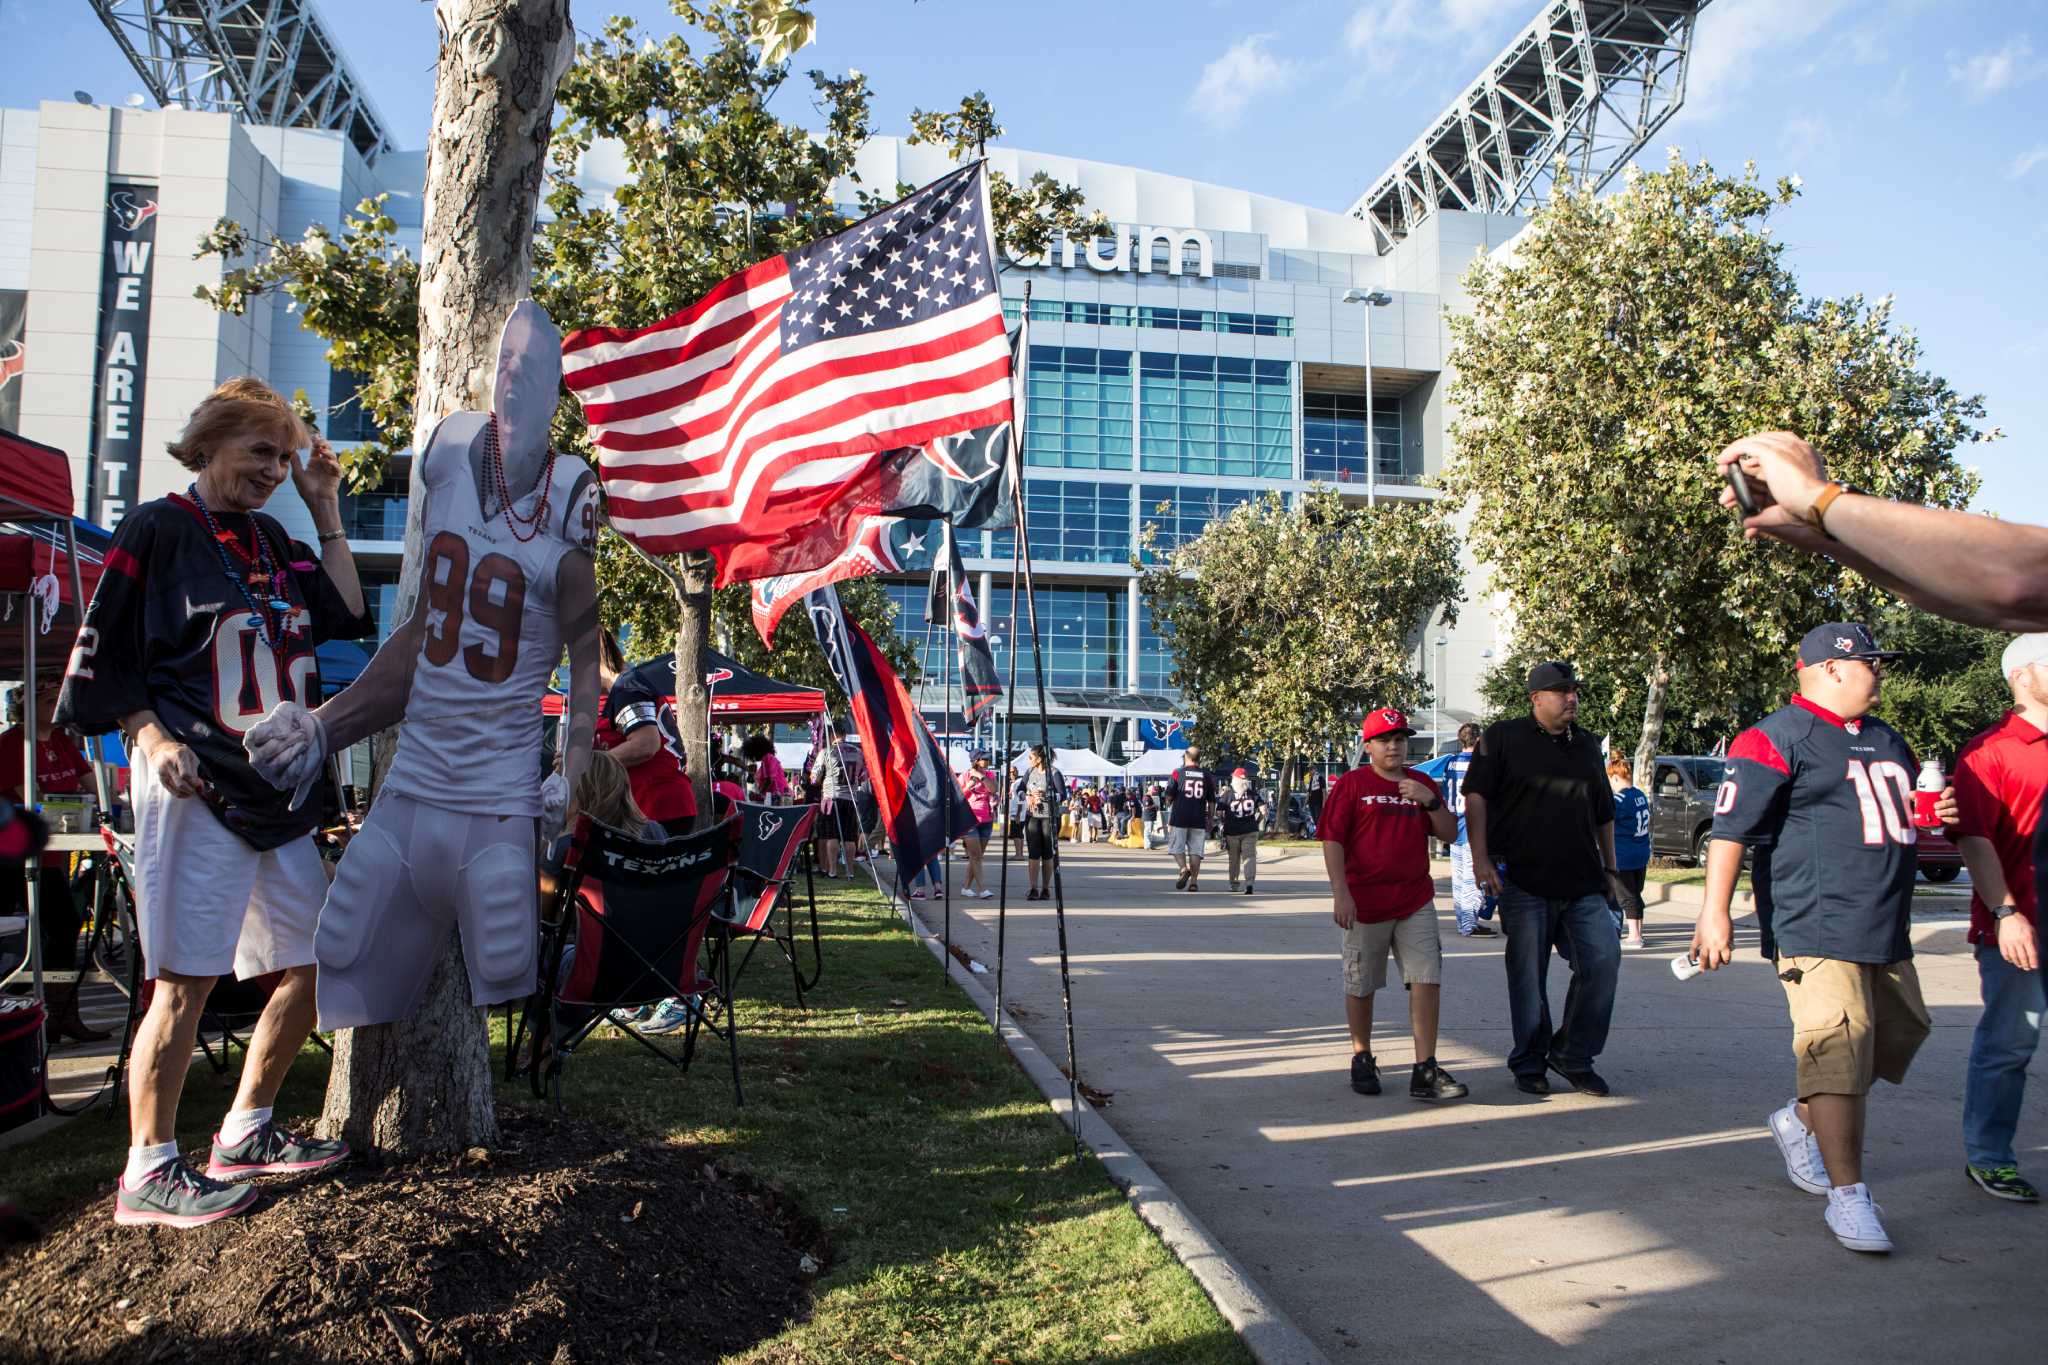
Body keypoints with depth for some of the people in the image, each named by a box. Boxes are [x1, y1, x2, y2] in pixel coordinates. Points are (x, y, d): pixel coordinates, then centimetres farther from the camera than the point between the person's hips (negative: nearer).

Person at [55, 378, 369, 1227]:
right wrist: (154, 739, -18)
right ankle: (149, 1171, 5)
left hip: (281, 795, 8)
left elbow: (348, 617, 9)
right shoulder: (157, 530, -1)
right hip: (199, 790, -7)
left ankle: (245, 1133, 23)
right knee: (186, 979, -7)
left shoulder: (273, 543, 18)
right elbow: (104, 658, -4)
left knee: (318, 961, 9)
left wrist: (326, 513, 10)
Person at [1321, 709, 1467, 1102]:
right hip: (1365, 903, -3)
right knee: (1360, 986, 8)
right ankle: (1362, 1059, 26)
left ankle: (1425, 1070, 0)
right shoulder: (1351, 784, -2)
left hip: (1416, 901, 3)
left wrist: (1430, 800, -8)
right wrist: (1340, 892, -15)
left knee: (1427, 981, -5)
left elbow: (1450, 833, 9)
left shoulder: (1422, 784, 12)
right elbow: (1332, 840, -7)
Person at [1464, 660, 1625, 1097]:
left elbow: (1604, 814, 24)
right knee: (1528, 977, 1)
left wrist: (1609, 868, 22)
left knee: (1604, 959, -6)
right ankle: (1529, 1064, 16)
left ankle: (1572, 1055, 11)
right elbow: (1476, 796, -5)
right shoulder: (1503, 737, 2)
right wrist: (1480, 856, -14)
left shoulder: (1587, 746, 17)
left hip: (1582, 882, 4)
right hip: (1524, 881, -4)